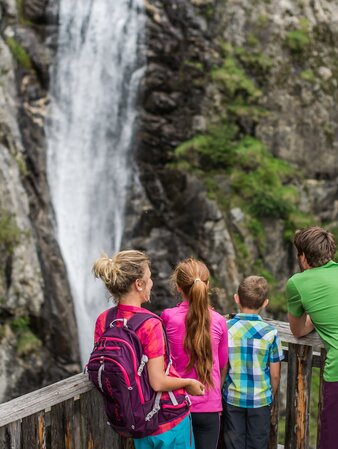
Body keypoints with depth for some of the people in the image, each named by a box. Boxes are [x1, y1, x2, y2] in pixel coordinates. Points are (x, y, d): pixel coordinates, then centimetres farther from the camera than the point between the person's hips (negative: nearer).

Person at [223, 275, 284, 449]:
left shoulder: (226, 328, -11)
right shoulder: (270, 332, -13)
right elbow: (275, 375, -6)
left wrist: (220, 392, 11)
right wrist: (271, 396, 12)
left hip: (232, 398, 1)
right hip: (260, 399, -1)